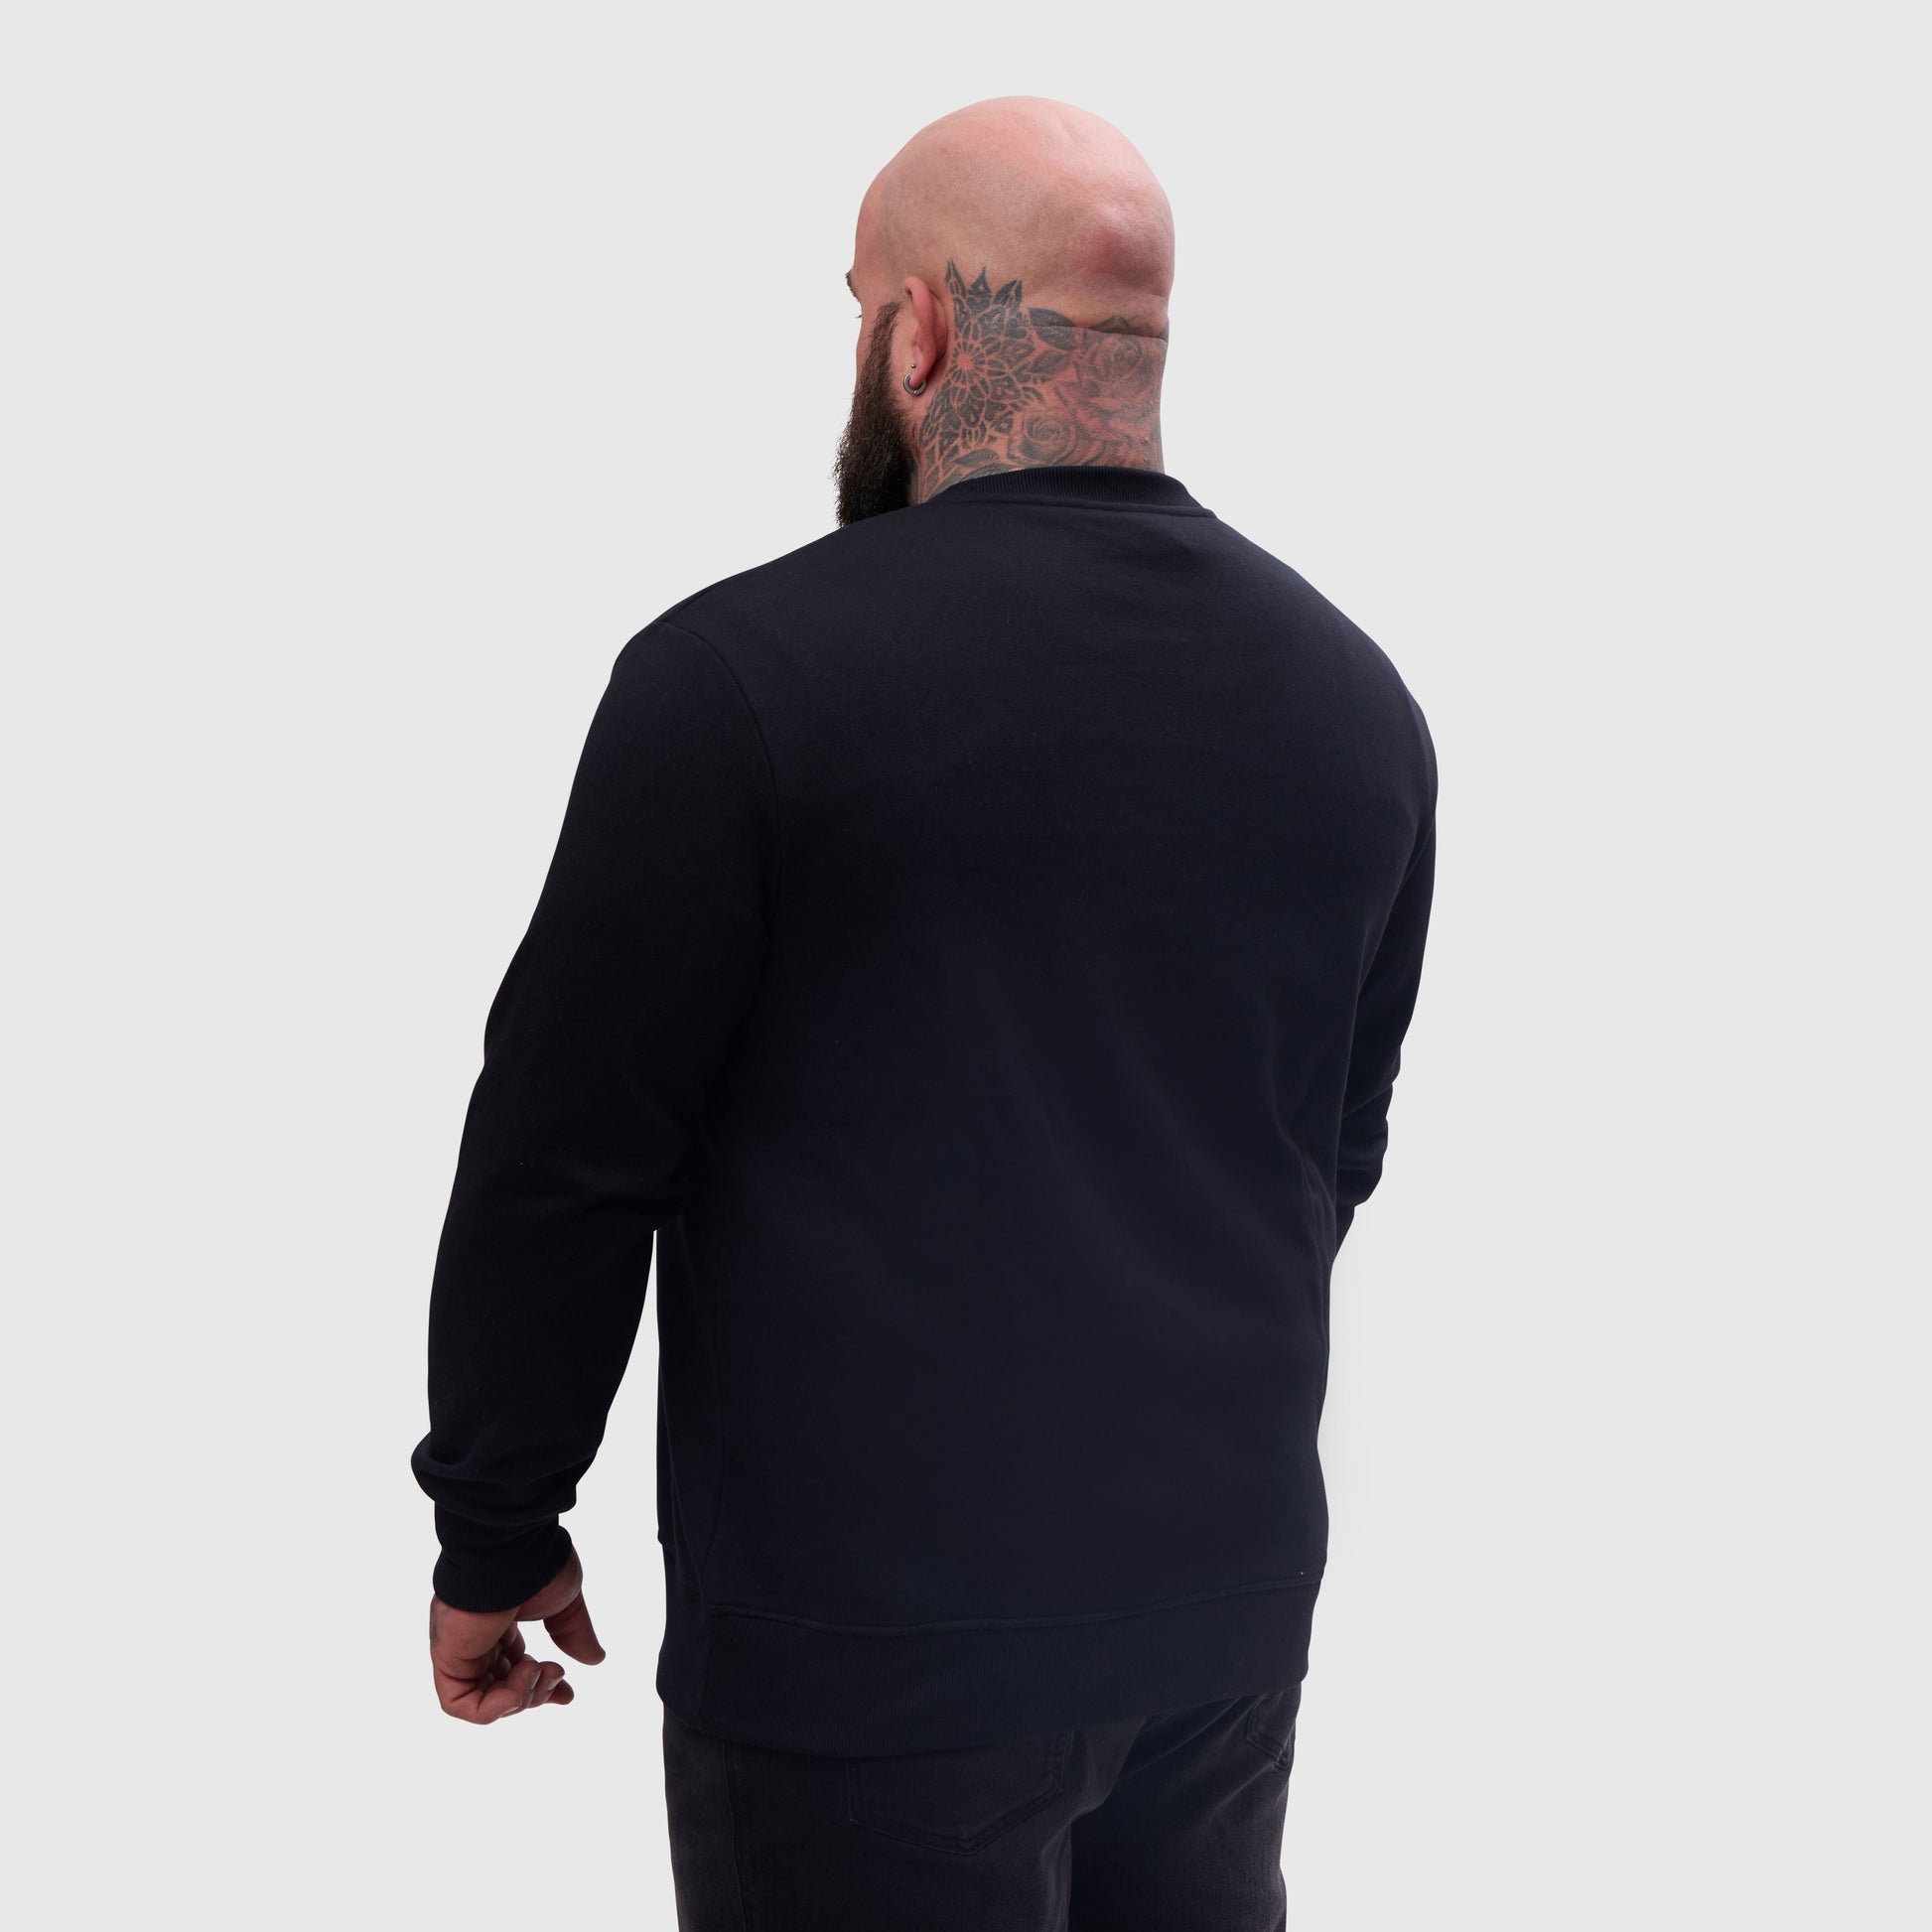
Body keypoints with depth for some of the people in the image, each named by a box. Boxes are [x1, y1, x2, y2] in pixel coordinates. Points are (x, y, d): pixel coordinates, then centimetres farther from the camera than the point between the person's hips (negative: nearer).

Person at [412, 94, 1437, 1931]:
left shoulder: (745, 673, -16)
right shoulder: (1356, 695, 1)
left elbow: (568, 1153, -12)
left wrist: (495, 1536, 1)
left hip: (869, 1639, -5)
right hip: (1234, 1593, 5)